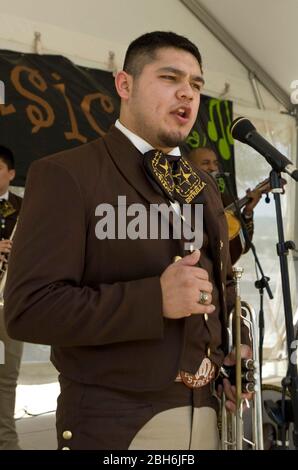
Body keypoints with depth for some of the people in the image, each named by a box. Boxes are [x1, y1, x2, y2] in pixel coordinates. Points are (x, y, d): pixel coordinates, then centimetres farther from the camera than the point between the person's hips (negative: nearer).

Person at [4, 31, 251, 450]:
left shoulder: (204, 187, 12)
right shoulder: (65, 174, -10)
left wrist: (232, 359, 5)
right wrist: (155, 299, -25)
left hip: (206, 414, 7)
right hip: (115, 424, -6)